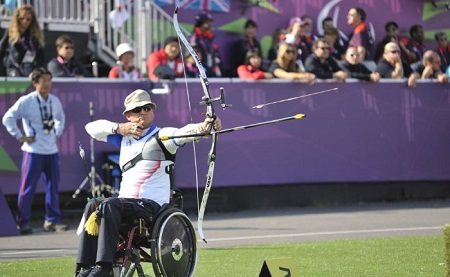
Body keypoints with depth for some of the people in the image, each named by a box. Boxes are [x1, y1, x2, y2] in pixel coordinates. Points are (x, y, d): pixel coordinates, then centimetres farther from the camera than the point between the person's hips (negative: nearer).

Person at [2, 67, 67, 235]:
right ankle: (23, 223, 2)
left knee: (53, 187, 8)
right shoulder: (26, 101, -10)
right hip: (33, 150, -5)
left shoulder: (54, 101, 7)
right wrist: (19, 136, -8)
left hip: (52, 150, 5)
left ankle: (52, 221, 17)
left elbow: (60, 118, 28)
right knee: (27, 188, -4)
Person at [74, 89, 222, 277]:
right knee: (93, 207, -21)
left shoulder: (162, 136, -1)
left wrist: (203, 126, -45)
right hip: (125, 202, 6)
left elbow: (184, 133, -22)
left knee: (109, 205, -31)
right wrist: (118, 128, 1)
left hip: (152, 205, -6)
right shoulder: (124, 137, 19)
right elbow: (92, 127, 19)